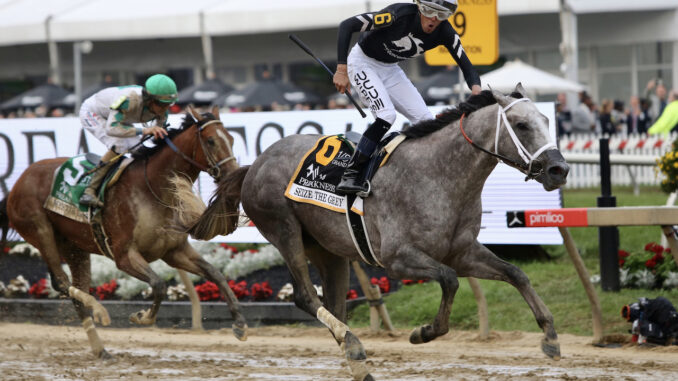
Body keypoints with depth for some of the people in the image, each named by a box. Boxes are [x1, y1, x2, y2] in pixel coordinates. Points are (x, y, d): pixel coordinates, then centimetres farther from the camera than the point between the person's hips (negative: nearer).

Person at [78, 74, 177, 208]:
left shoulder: (162, 110, -22)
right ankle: (90, 191, -26)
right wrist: (143, 131, -58)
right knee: (119, 146, -28)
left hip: (118, 117, 8)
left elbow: (160, 135, -6)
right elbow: (111, 128, -52)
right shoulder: (129, 99, -44)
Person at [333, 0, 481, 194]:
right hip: (363, 63, -7)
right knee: (386, 115, -26)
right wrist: (341, 70, -32)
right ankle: (349, 176, -23)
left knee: (426, 120, -3)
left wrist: (476, 88, -35)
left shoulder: (445, 32, -14)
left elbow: (466, 65, -11)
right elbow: (347, 25, -30)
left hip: (390, 69, 7)